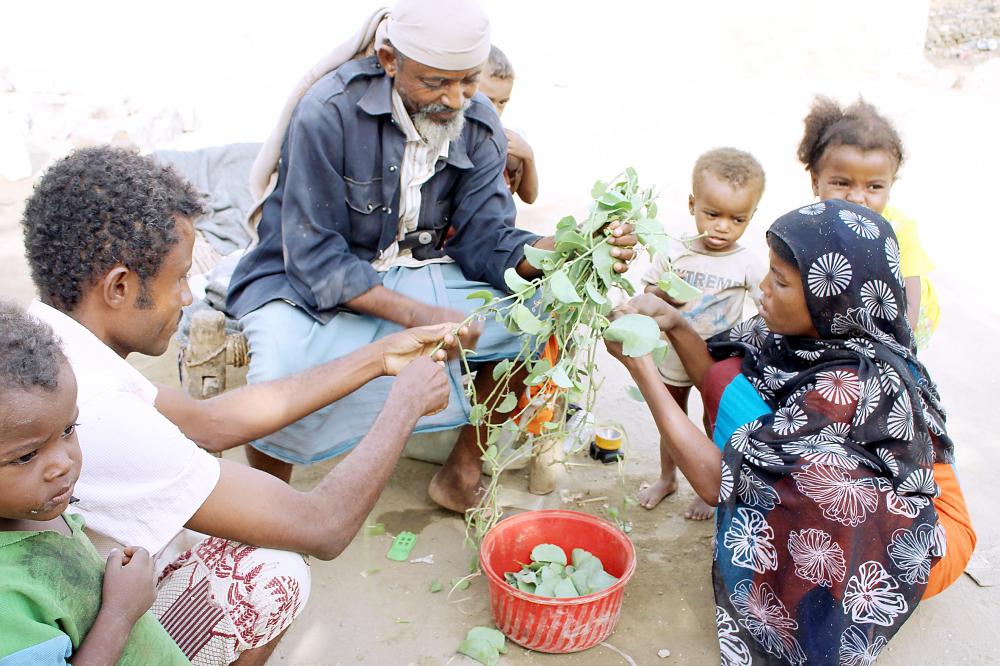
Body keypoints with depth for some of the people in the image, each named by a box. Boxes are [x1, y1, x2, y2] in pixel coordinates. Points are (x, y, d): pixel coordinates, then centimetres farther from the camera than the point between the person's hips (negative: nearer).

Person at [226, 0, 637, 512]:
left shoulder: (480, 126, -5)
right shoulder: (328, 111, -21)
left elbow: (483, 238, -8)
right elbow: (314, 258, -22)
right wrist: (415, 315, -34)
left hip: (419, 272, 5)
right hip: (308, 283, -4)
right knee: (279, 376, -34)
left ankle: (463, 468, 4)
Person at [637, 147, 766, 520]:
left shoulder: (747, 265, -14)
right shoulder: (674, 254, -9)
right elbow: (647, 297, -1)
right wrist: (664, 295, -23)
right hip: (673, 356, 3)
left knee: (715, 424, 12)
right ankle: (667, 478, 43)